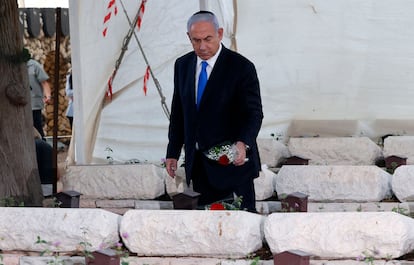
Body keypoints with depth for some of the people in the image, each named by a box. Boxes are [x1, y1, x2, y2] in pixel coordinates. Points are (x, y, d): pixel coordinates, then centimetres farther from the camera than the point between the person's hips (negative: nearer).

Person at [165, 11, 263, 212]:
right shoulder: (182, 65, 7)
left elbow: (253, 113, -14)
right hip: (198, 163, 5)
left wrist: (243, 143, -32)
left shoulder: (241, 67, -10)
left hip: (233, 160, -5)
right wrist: (173, 152, 10)